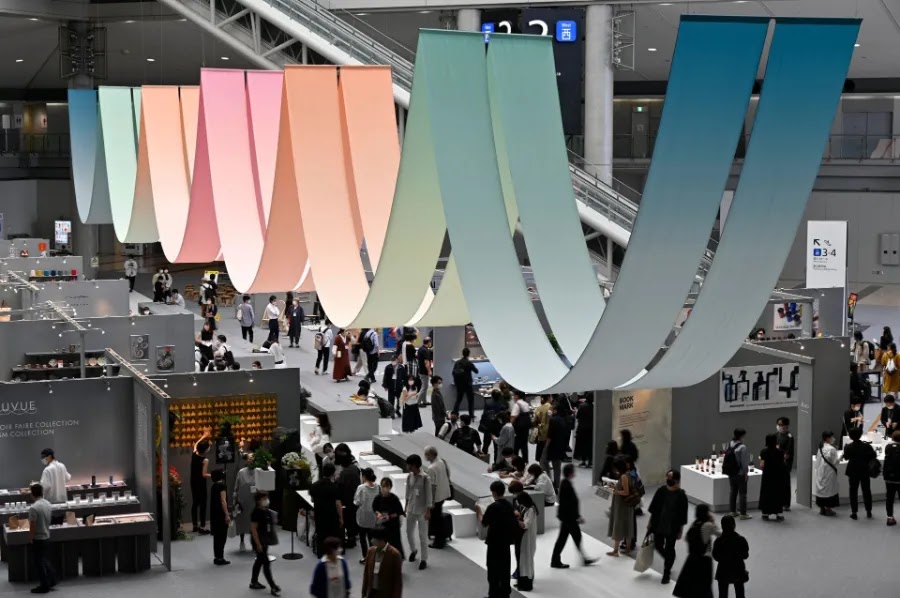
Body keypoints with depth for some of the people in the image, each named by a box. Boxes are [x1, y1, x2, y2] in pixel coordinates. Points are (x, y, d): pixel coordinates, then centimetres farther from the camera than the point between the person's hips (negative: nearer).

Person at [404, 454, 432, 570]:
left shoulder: (425, 478, -16)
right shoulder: (409, 477, 1)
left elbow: (429, 495, -14)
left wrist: (428, 511, -15)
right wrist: (406, 507, 14)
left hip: (422, 510, -6)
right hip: (411, 509, 6)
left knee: (423, 535, 0)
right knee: (409, 532, 17)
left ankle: (424, 560, 9)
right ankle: (413, 550, 43)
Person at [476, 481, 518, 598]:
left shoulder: (493, 507, -19)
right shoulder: (509, 505, 1)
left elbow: (484, 524, -12)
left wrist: (479, 512, 3)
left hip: (494, 542, -6)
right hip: (506, 540, 6)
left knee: (493, 569, 3)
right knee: (505, 567, 15)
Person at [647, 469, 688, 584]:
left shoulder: (681, 495, -15)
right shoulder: (661, 490, -6)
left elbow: (683, 515, -9)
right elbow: (653, 508, 5)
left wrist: (680, 530, -6)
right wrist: (650, 522, 8)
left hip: (672, 527, -4)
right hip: (658, 524, 4)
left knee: (669, 549, 5)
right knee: (658, 545, 13)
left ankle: (666, 574, 19)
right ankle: (669, 561, 44)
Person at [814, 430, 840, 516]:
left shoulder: (820, 447, 6)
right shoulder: (831, 449, -17)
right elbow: (834, 461, -14)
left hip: (820, 471, 8)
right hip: (829, 472, -8)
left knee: (821, 488, 11)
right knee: (829, 490, 1)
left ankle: (822, 508, 17)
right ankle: (828, 509, 5)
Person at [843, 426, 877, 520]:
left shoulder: (848, 447, -13)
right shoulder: (867, 446, -14)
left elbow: (846, 458, 3)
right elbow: (874, 457, -5)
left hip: (853, 472, 0)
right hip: (865, 471, 0)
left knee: (853, 491, 8)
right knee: (866, 491, 14)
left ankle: (854, 512, 7)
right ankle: (868, 511, 18)